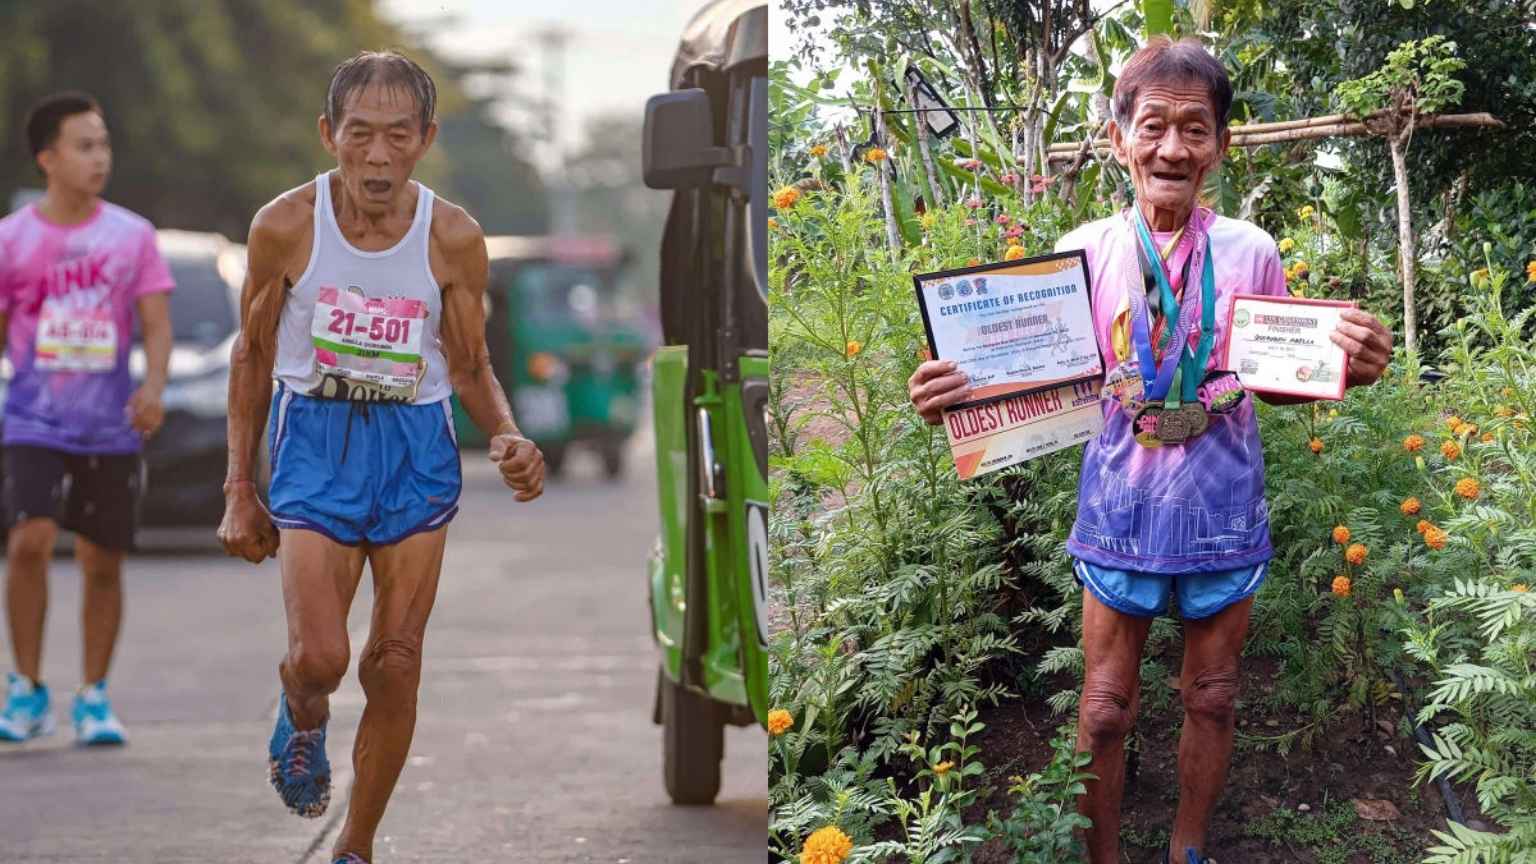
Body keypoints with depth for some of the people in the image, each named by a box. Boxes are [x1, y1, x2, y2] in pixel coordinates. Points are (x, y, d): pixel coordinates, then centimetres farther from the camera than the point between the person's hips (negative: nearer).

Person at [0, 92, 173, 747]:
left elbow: (156, 324, 0)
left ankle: (93, 698, 18)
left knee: (103, 562, 4)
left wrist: (153, 386, -17)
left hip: (111, 428, 2)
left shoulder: (132, 235, 4)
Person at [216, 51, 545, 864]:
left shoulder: (453, 239, -7)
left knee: (395, 666, 3)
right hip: (314, 439, -1)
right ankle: (302, 718, 23)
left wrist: (507, 435, -17)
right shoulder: (285, 226, -9)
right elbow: (253, 356, 3)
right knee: (318, 656, -16)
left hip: (415, 445, 1)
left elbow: (471, 369, 4)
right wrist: (239, 491, 3)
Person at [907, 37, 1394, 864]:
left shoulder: (1250, 251, -6)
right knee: (1104, 710, 6)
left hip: (1221, 508, 1)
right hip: (1122, 506, -1)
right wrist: (960, 393, -26)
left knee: (1210, 700, 14)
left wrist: (1345, 367, -18)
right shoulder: (1086, 252, -8)